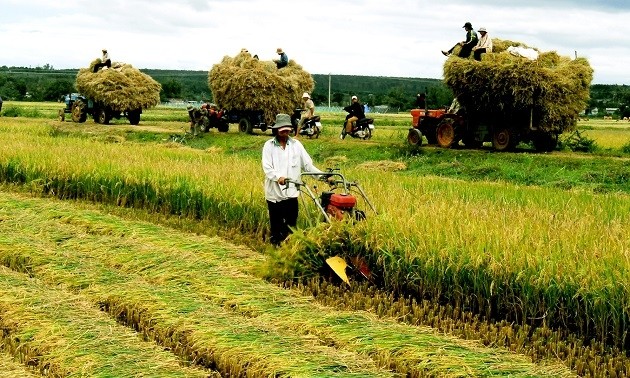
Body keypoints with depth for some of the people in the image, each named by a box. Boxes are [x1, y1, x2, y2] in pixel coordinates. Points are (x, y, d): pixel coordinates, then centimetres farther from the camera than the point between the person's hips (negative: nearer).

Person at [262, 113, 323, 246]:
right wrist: (278, 177, -28)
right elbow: (267, 167, -10)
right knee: (276, 225, 5)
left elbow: (307, 164, 6)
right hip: (274, 192, -2)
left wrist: (322, 175, -7)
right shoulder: (269, 145, 1)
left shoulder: (296, 145, 8)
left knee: (291, 225, 4)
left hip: (291, 192, 2)